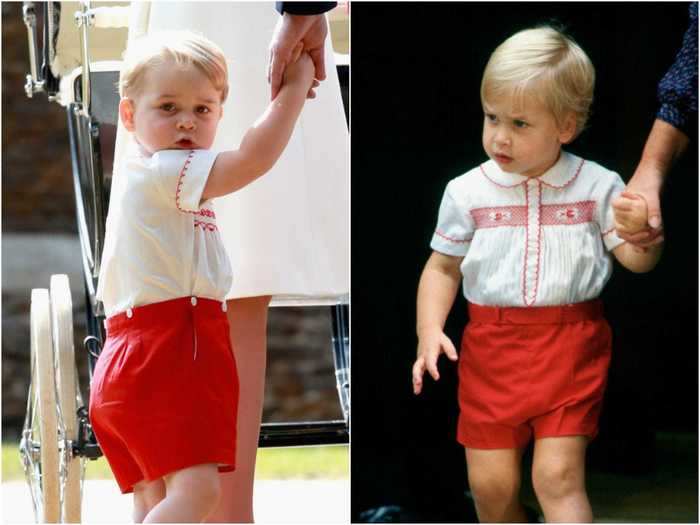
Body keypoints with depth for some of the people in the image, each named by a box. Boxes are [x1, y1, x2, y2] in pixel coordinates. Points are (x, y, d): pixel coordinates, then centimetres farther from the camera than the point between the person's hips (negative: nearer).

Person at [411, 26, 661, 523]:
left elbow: (637, 261, 1)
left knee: (558, 476, -11)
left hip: (571, 346, -2)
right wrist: (429, 329, -6)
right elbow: (443, 268, 8)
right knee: (491, 485, 6)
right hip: (491, 347, 2)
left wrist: (642, 232, -23)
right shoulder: (467, 192, -2)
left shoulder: (598, 186, -4)